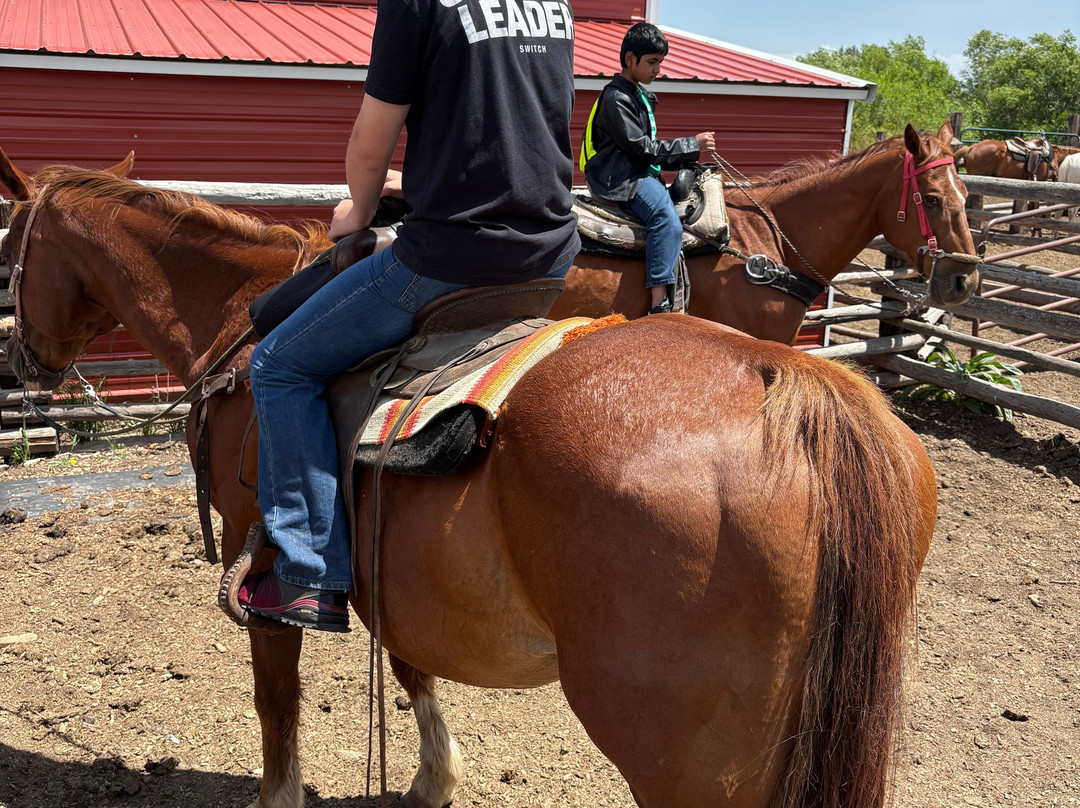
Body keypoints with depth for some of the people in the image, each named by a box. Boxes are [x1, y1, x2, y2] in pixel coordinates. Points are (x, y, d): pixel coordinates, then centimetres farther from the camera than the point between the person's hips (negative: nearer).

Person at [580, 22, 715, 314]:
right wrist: (692, 145, -12)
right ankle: (659, 306, -39)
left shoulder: (641, 96, 21)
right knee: (666, 217, -32)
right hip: (618, 175, -11)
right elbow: (640, 147, -16)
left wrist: (691, 155, 8)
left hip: (639, 172, 11)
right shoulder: (617, 98, -10)